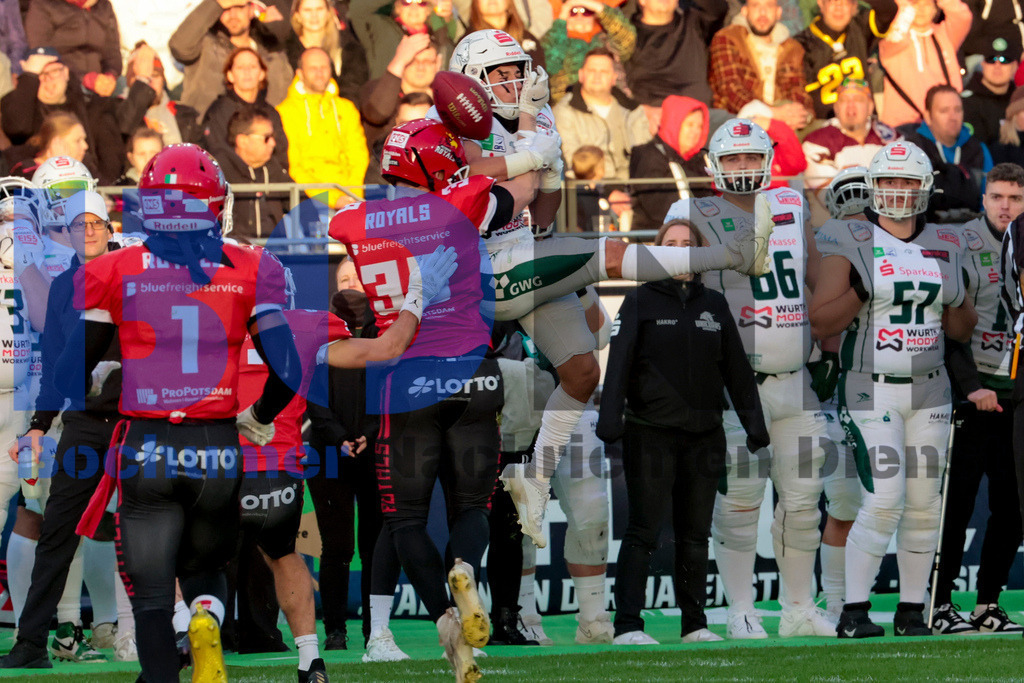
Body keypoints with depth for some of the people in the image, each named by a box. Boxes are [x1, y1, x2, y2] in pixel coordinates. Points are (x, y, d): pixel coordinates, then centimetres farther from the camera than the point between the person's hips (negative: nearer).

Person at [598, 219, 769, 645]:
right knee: (644, 531, -8)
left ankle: (695, 625, 15)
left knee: (695, 535, 9)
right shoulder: (640, 302, 1)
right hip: (651, 432, -4)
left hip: (704, 435, 4)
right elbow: (619, 361, -8)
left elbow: (737, 369, 14)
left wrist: (754, 423, 7)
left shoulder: (714, 305, 12)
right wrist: (610, 418, -20)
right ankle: (627, 626, -9)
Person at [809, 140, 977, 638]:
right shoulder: (850, 243, -4)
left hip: (929, 390, 5)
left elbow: (962, 330, 17)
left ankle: (911, 610, 12)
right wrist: (859, 294, -21)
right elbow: (821, 324, -7)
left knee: (924, 504, 3)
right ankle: (853, 612, -6)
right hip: (871, 390, -5)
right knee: (883, 501, -14)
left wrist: (955, 305, -4)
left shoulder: (945, 247, 10)